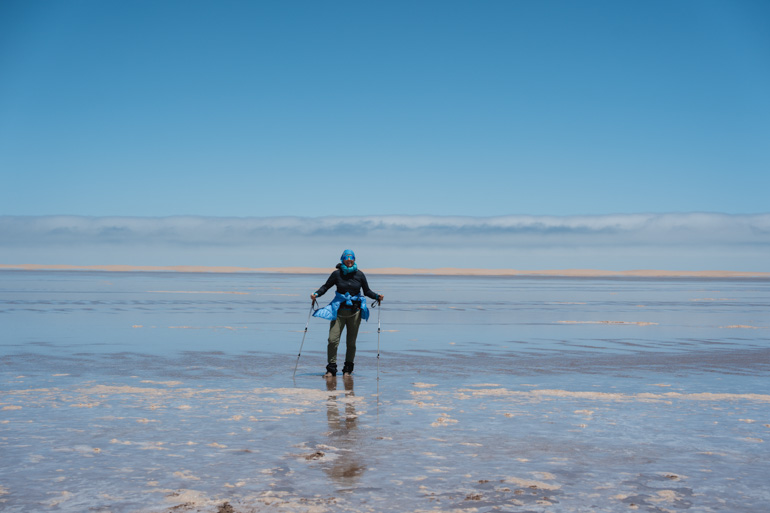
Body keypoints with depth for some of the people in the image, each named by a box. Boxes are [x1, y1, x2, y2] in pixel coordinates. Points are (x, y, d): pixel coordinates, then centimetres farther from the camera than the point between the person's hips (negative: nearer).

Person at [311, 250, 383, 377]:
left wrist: (377, 296, -5)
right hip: (339, 311, 0)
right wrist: (316, 294, -9)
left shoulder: (359, 274, 3)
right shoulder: (337, 274, 1)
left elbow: (367, 291, 11)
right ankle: (331, 369, 2)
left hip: (355, 311, 1)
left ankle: (348, 369, 16)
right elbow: (326, 286, 8)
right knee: (333, 340, -9)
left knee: (351, 342, 4)